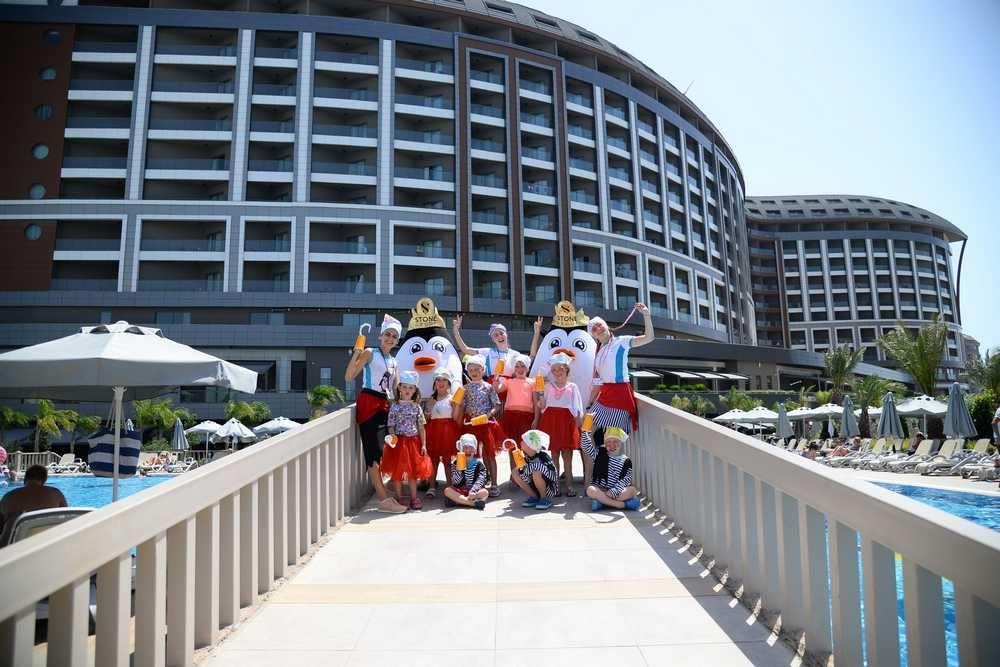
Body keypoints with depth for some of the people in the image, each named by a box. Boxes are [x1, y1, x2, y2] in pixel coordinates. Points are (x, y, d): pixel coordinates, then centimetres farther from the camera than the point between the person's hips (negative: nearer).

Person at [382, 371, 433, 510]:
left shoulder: (417, 407, 3)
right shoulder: (395, 407, -3)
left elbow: (421, 428, 4)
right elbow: (391, 426, -2)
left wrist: (423, 445, -1)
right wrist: (392, 439, -19)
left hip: (414, 442, 2)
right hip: (399, 442, -2)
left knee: (413, 471, 8)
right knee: (397, 472, 3)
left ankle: (413, 498, 19)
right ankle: (399, 499, 16)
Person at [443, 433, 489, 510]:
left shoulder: (478, 464, 0)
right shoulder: (456, 463, 1)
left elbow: (480, 480, -11)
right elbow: (454, 482, -8)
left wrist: (473, 491, -28)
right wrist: (458, 470, -25)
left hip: (475, 491, -1)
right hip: (460, 491, 1)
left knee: (485, 492, -29)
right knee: (447, 490, -25)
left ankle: (458, 501, -28)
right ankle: (473, 503, -32)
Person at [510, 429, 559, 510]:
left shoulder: (542, 456, -24)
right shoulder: (527, 457, -3)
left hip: (550, 488, -7)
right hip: (535, 487, 7)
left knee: (536, 473, -36)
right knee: (515, 473, -5)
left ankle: (545, 499, -11)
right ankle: (534, 497, 5)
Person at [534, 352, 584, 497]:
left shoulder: (572, 387, 4)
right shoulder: (548, 387, 9)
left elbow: (577, 408, 4)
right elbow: (542, 406, 10)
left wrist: (579, 421, -3)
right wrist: (540, 395, -5)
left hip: (566, 420, -1)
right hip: (550, 419, 2)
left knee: (567, 454, 1)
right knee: (554, 454, 6)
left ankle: (569, 485, 6)